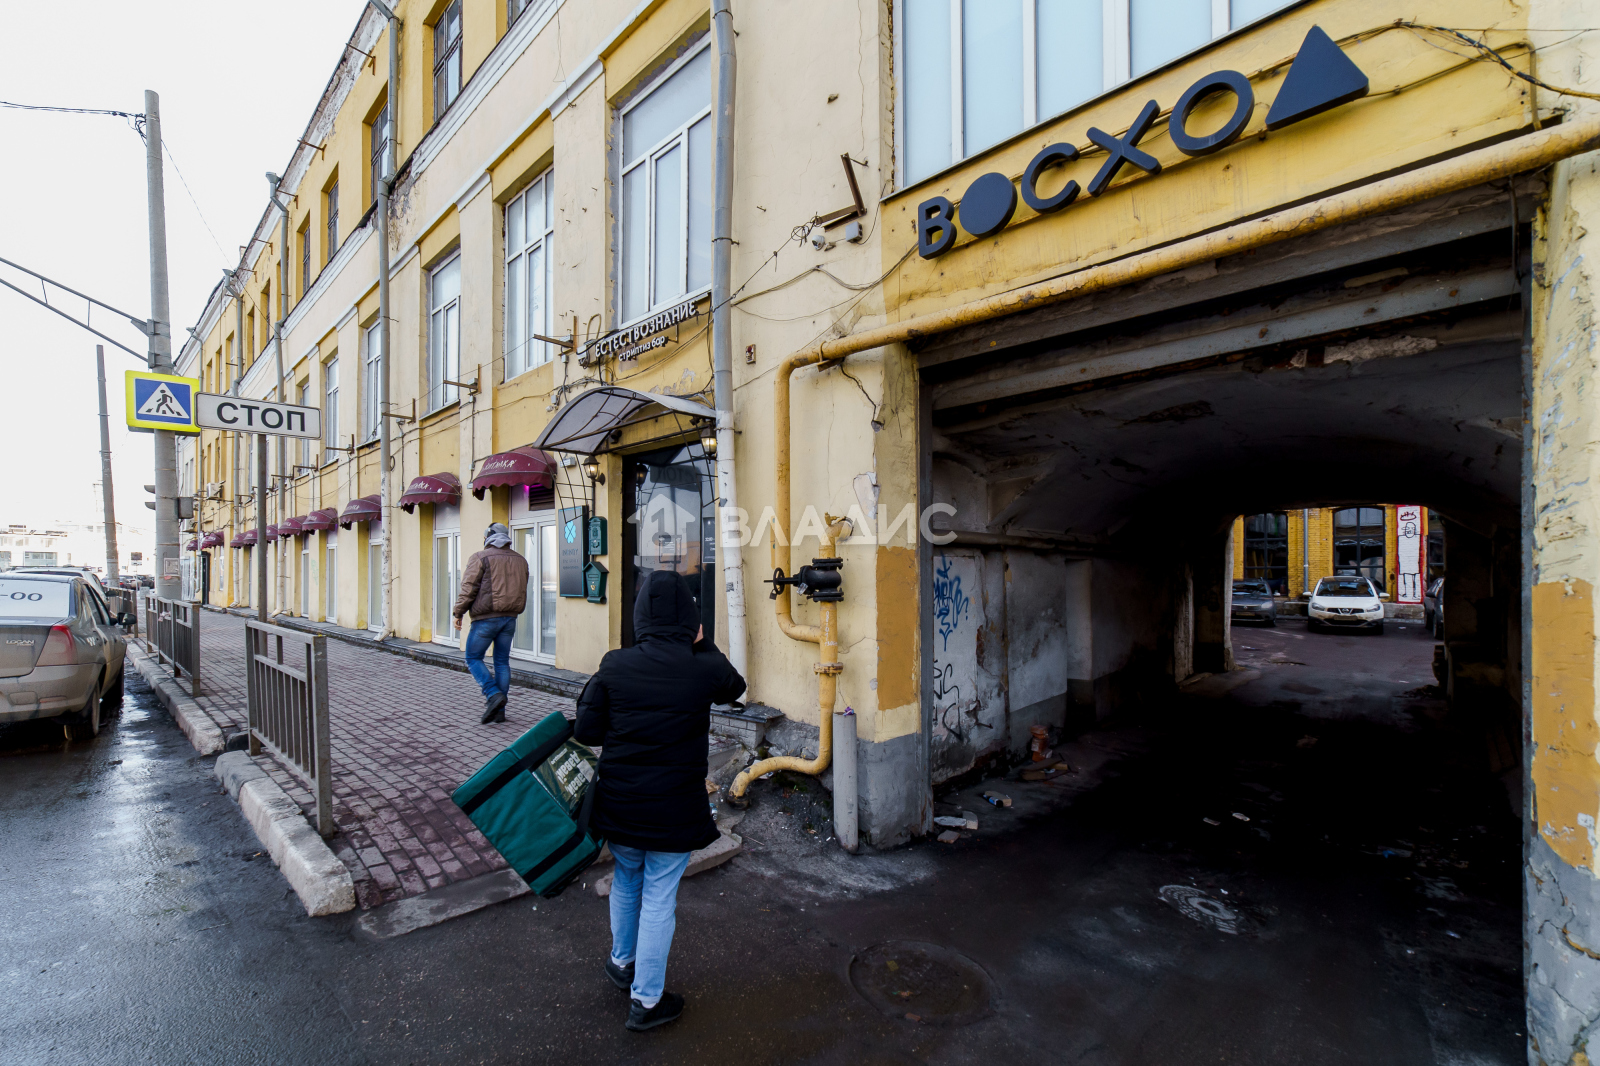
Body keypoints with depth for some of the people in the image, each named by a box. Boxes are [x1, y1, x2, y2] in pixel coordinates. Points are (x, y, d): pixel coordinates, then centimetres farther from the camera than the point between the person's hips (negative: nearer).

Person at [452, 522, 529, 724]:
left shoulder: (481, 557, -6)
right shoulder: (520, 560, 12)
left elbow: (468, 588, -8)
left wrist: (458, 613, 1)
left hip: (486, 618, -5)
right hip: (510, 618, 6)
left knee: (473, 658, 8)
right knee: (502, 662, 10)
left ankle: (493, 694, -9)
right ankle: (499, 710, 12)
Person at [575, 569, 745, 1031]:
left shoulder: (614, 666, -12)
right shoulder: (706, 668, -16)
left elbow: (586, 731, -7)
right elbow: (735, 686, 6)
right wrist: (702, 644, 11)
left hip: (618, 802, 3)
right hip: (674, 810, -3)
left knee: (625, 881, 27)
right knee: (658, 898, 14)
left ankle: (622, 962, 50)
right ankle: (646, 1000, 30)